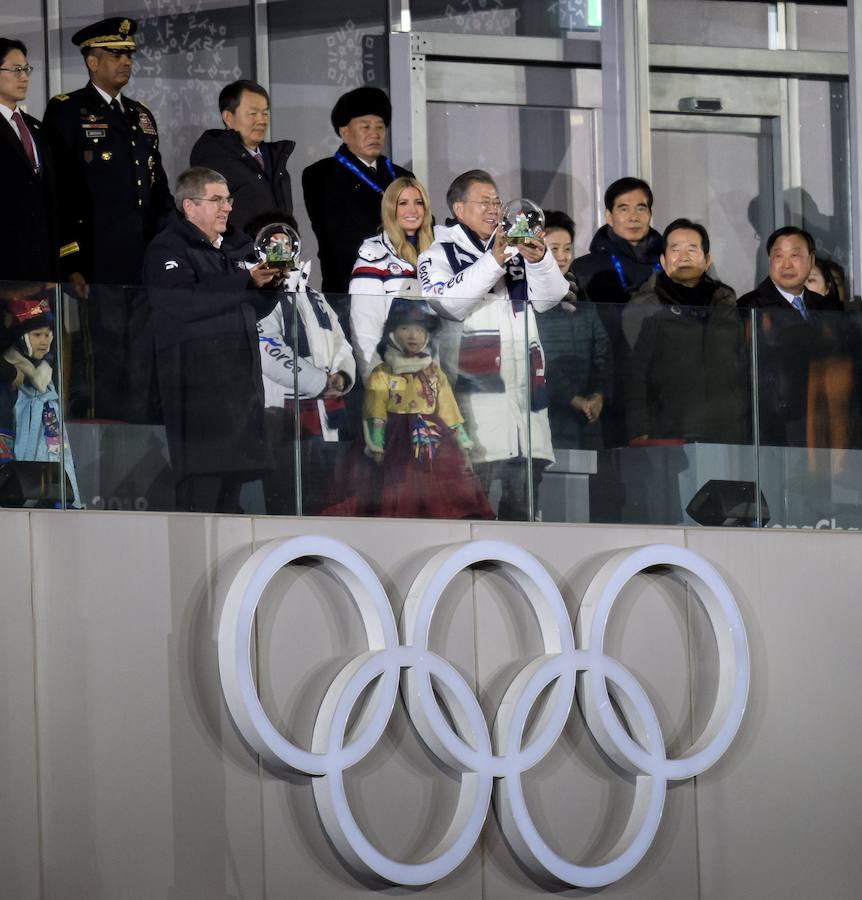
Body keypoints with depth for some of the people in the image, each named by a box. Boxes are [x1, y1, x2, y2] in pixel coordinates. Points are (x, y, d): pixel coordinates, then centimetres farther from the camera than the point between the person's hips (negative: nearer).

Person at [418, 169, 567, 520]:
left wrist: (540, 260, -10)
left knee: (526, 483, 5)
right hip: (475, 385, -6)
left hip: (524, 384, 6)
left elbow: (550, 298, 9)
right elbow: (446, 303, -14)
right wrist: (493, 262, -22)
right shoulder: (439, 254, 5)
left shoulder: (514, 250, 20)